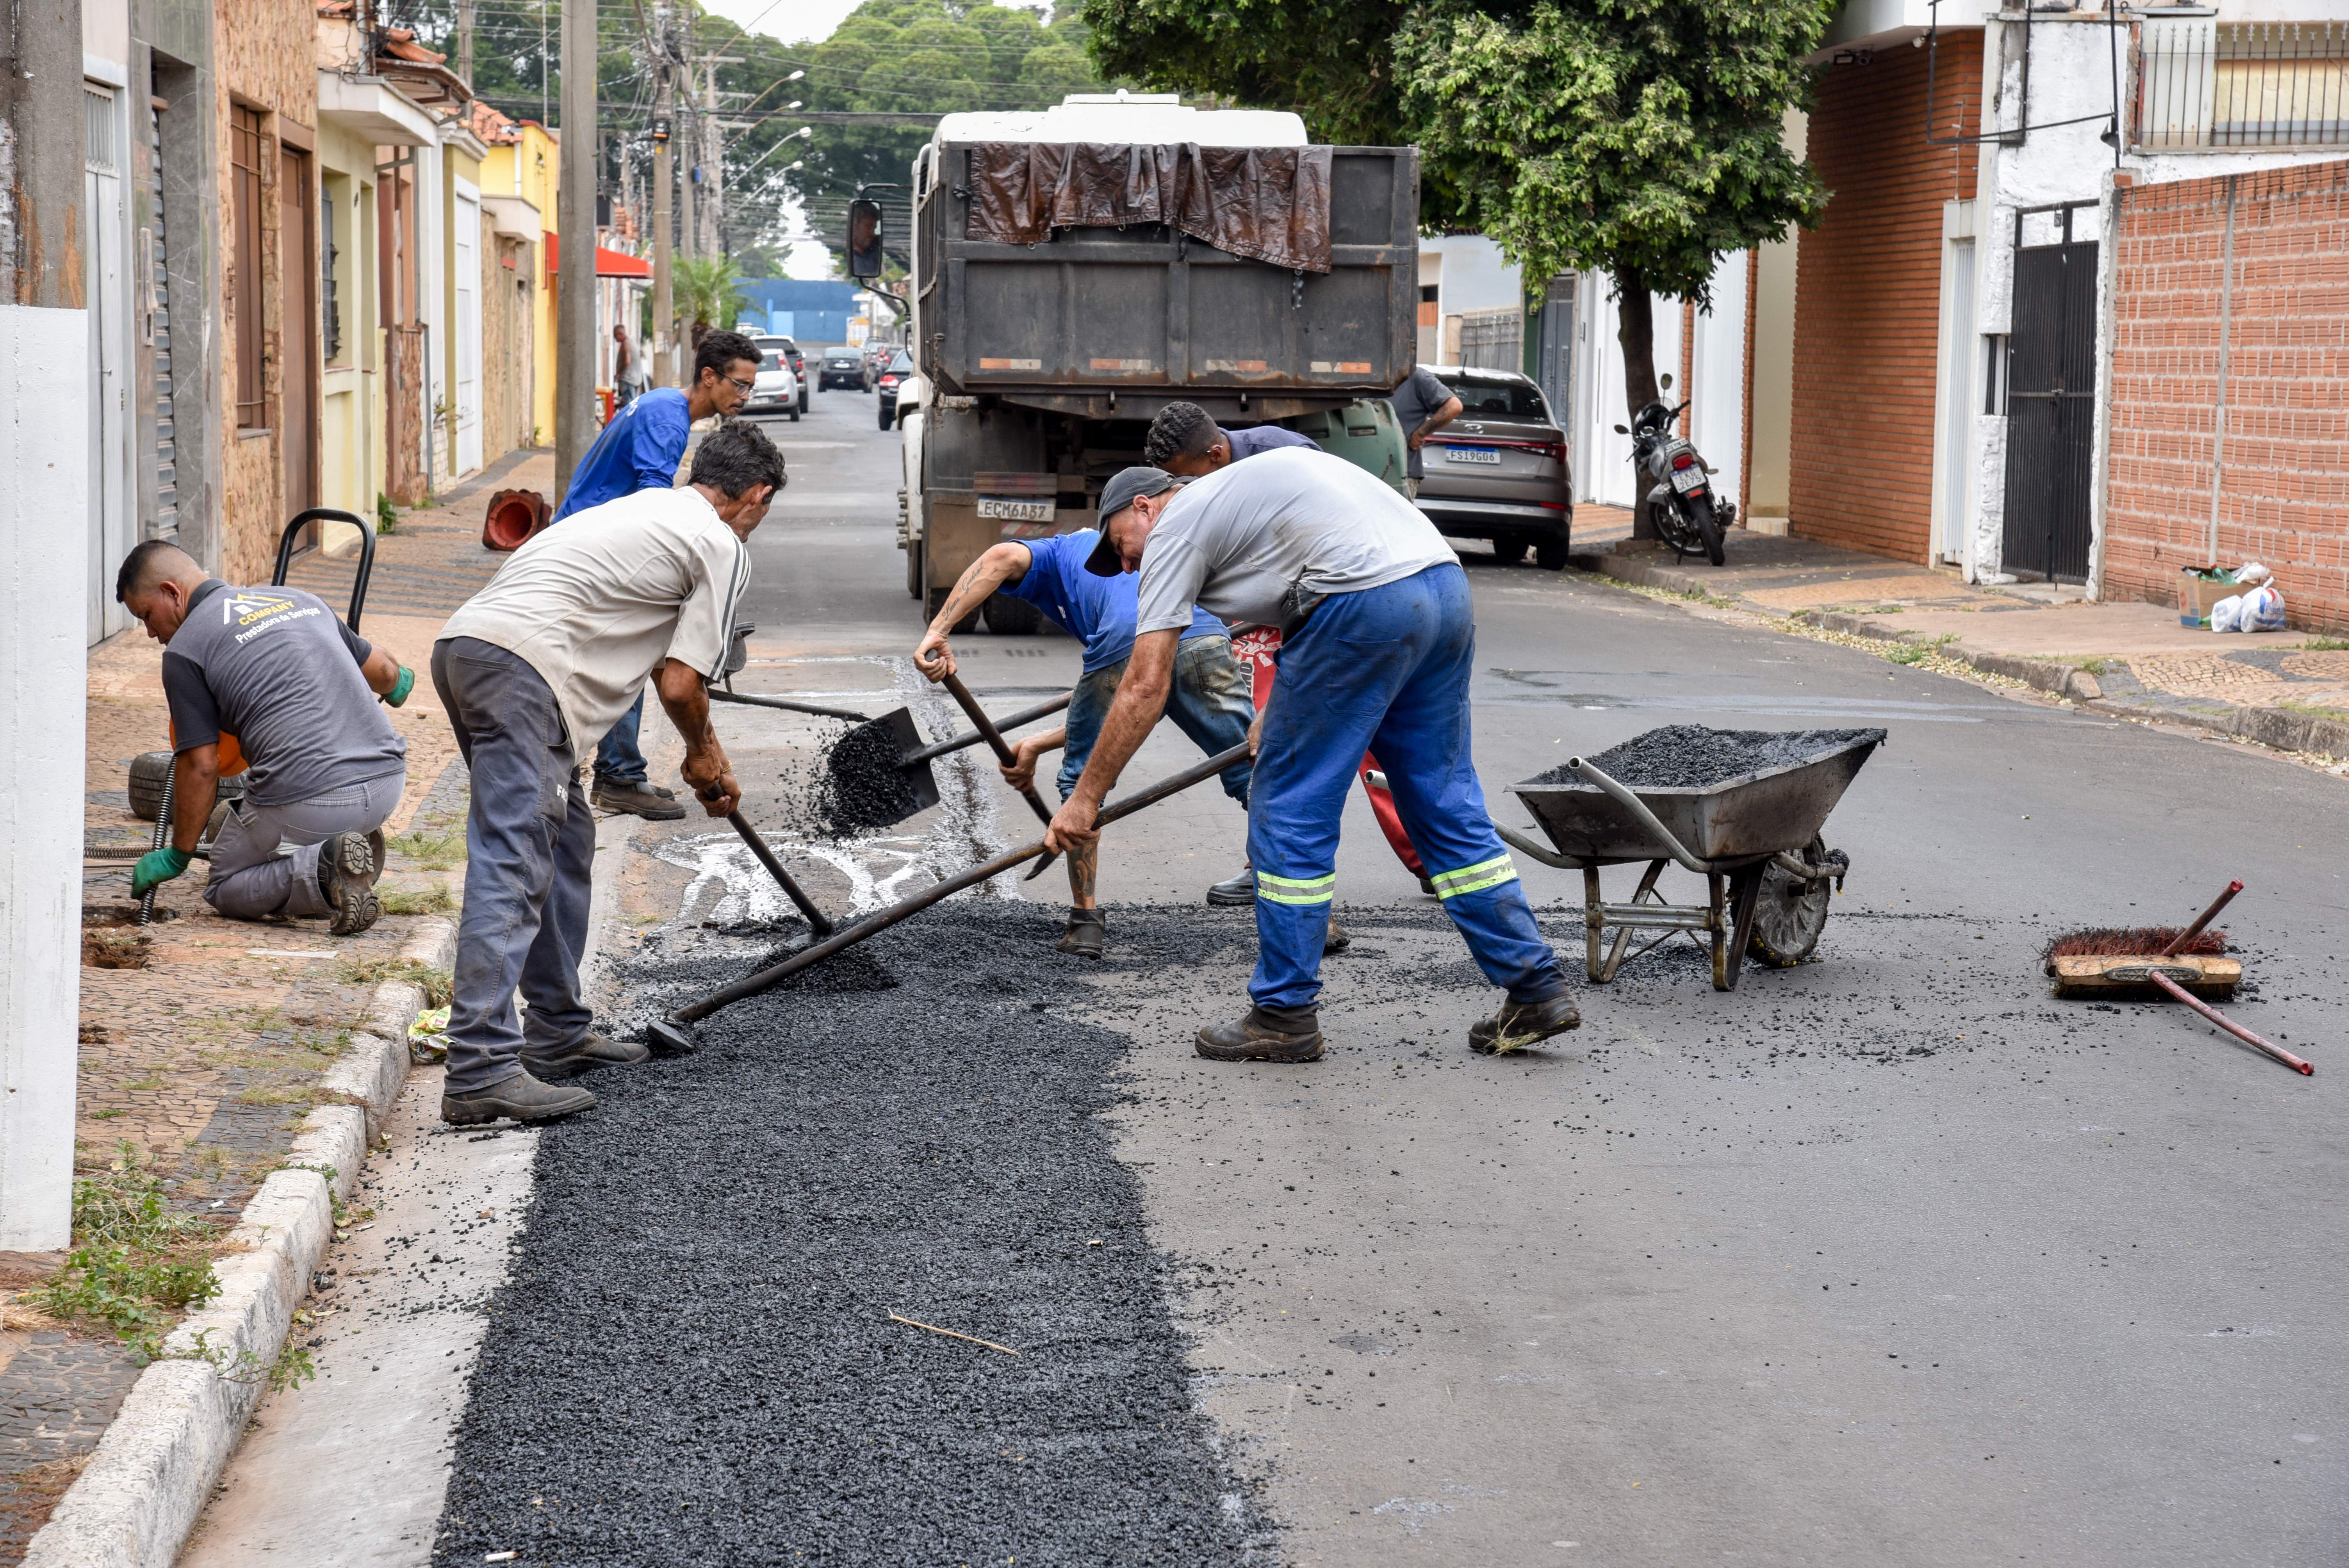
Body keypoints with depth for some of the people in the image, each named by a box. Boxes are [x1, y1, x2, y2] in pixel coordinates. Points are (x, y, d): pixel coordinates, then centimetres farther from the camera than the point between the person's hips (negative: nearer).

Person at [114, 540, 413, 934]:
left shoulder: (184, 649, 0)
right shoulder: (297, 598, 18)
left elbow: (201, 767, -2)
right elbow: (385, 673, 27)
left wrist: (177, 856, 12)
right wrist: (399, 681, 52)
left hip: (308, 806, -7)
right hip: (389, 783, 7)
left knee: (226, 889, 20)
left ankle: (323, 871, -9)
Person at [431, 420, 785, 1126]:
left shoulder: (651, 507, 32)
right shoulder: (723, 547, 4)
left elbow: (662, 661, 43)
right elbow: (679, 685, 1)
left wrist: (707, 752, 50)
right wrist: (702, 756, 21)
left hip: (464, 641, 10)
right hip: (522, 663, -10)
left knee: (564, 840, 20)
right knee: (513, 865, -14)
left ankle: (558, 1034, 27)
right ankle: (480, 1070, -21)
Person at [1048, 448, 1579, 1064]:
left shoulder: (1174, 529, 8)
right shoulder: (1239, 489, 32)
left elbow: (1144, 688, 2)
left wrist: (1084, 799, 7)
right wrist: (1282, 715, 47)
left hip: (1366, 607, -9)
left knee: (1289, 807, 4)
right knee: (1446, 802, 15)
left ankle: (1285, 1014, 9)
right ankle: (1537, 989, 15)